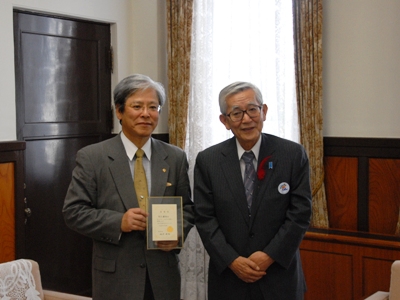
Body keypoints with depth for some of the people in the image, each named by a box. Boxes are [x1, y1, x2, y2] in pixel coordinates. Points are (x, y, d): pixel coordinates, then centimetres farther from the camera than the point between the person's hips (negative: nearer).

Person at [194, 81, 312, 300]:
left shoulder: (293, 155, -5)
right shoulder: (207, 161, -2)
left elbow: (300, 212, -6)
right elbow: (204, 217, -3)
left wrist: (270, 255, -12)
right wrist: (232, 260, -12)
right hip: (228, 276, 1)